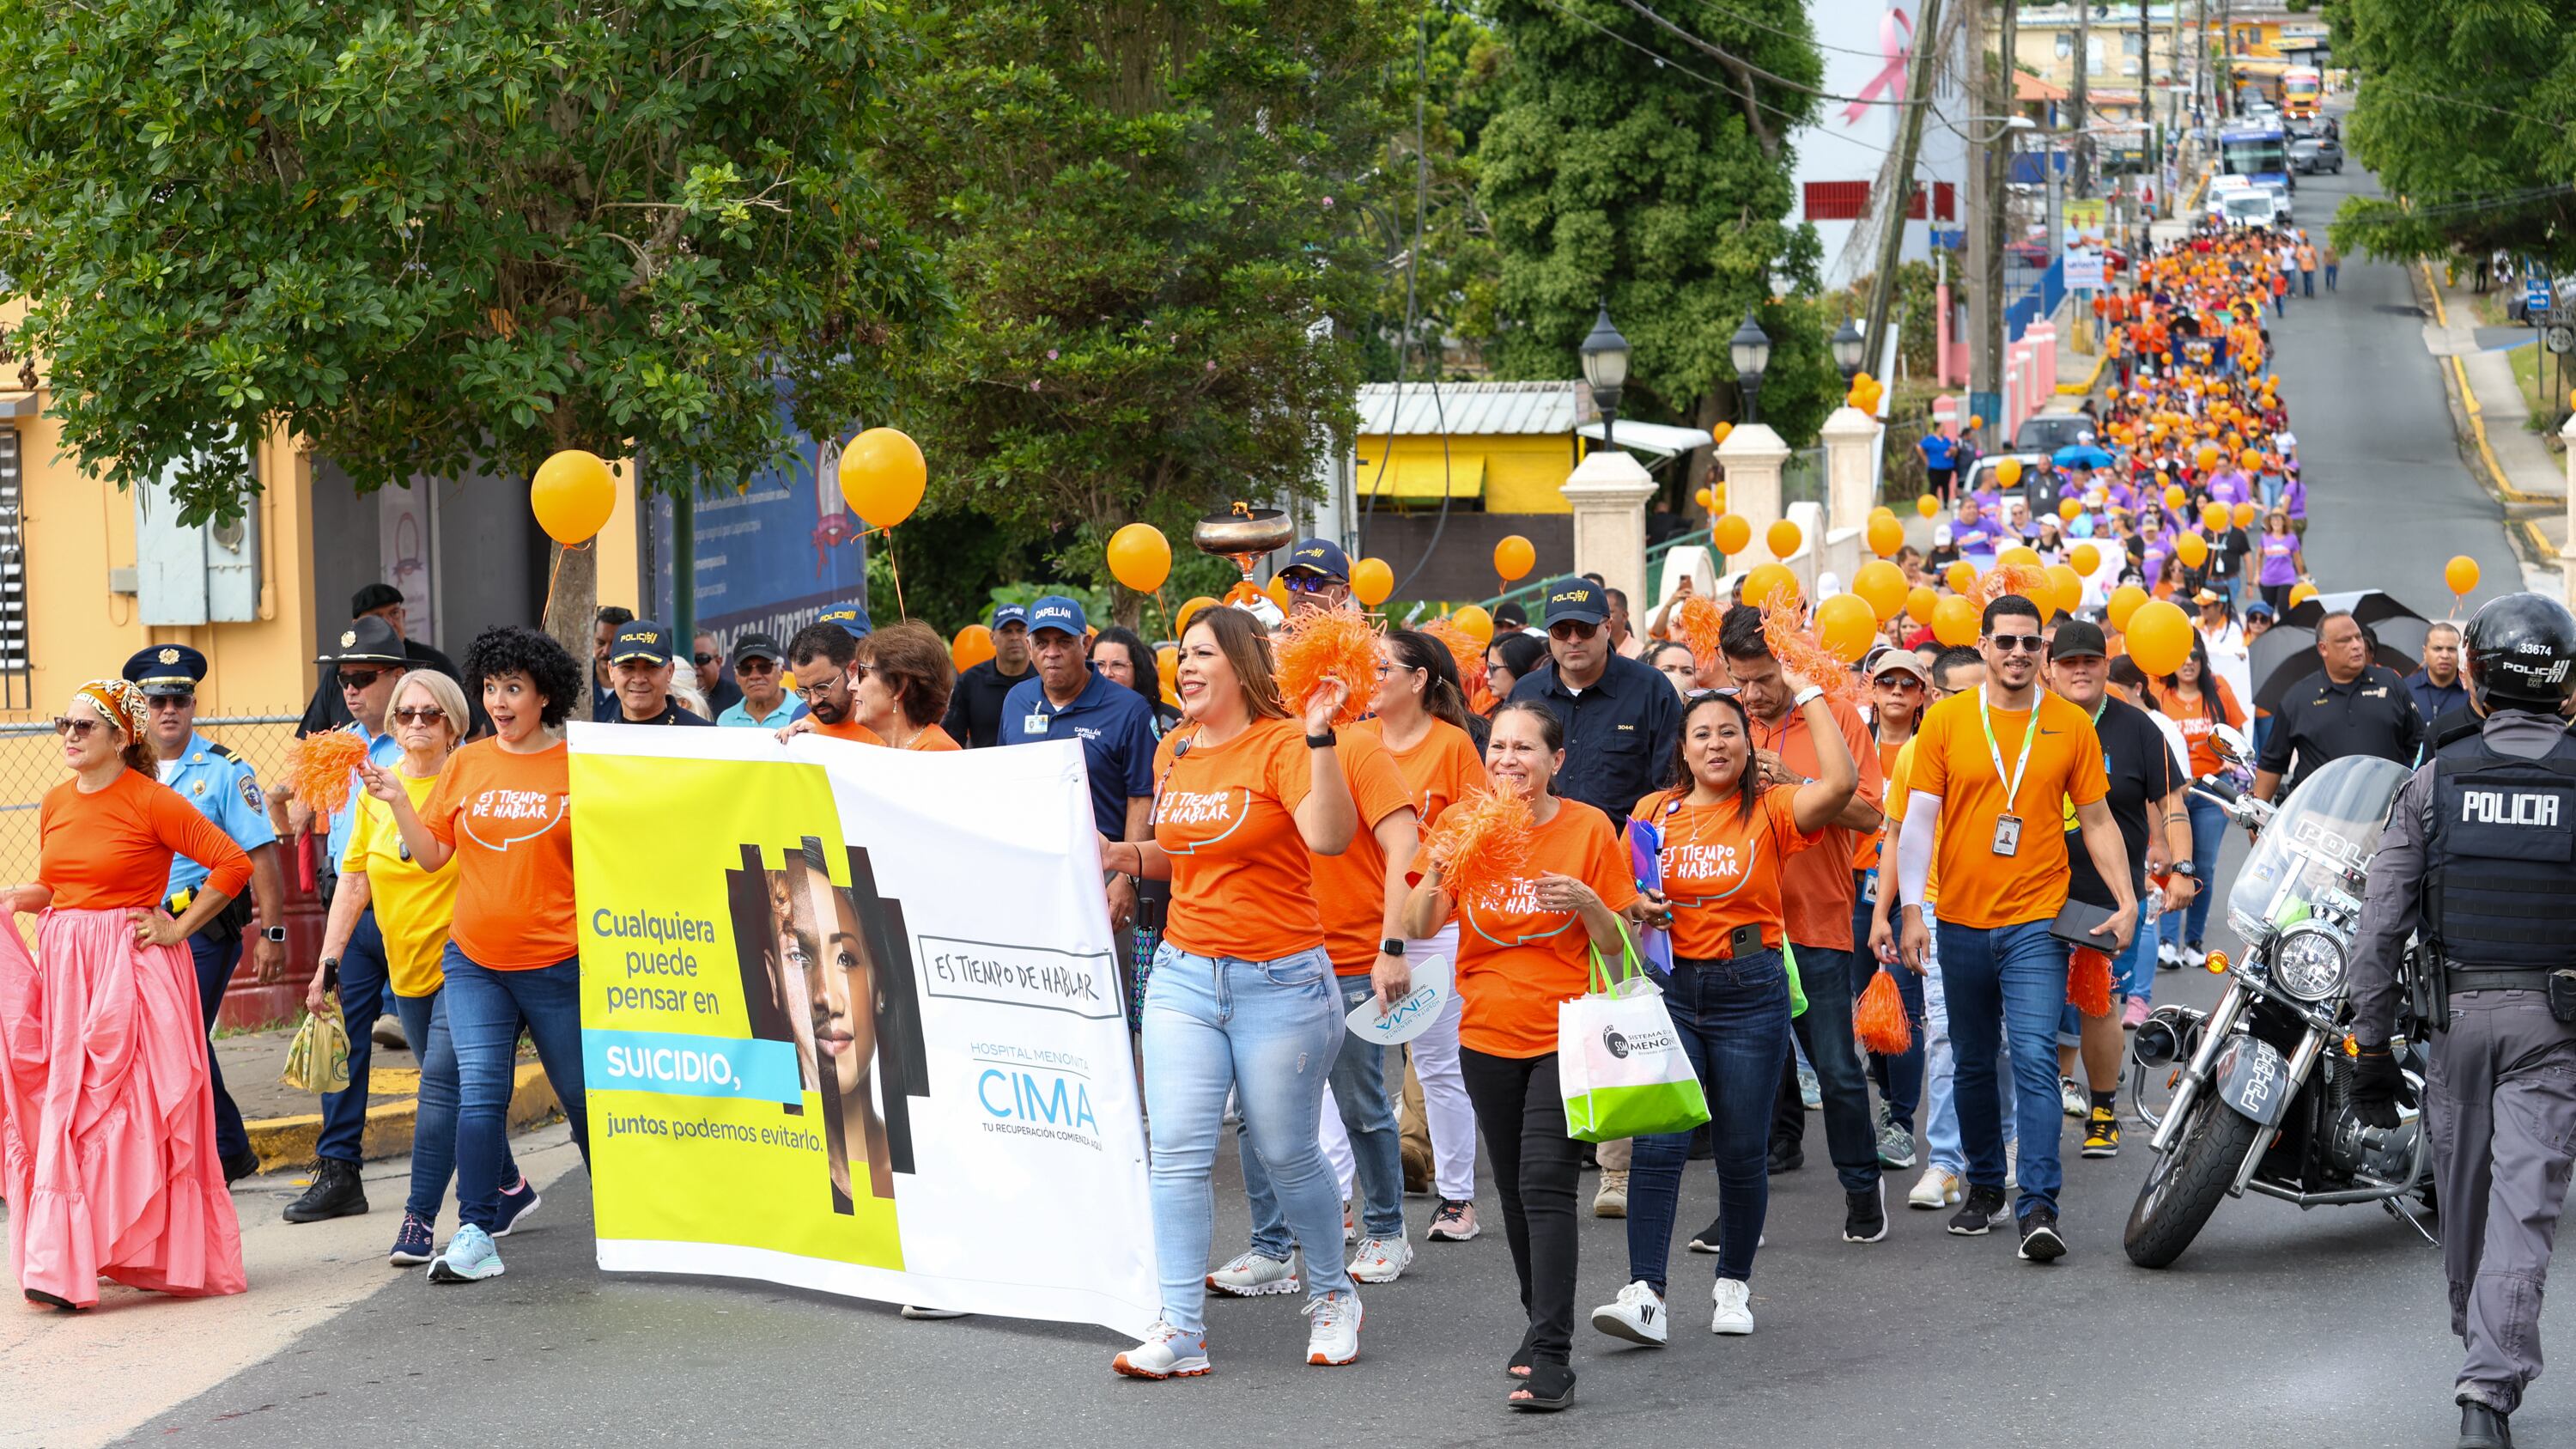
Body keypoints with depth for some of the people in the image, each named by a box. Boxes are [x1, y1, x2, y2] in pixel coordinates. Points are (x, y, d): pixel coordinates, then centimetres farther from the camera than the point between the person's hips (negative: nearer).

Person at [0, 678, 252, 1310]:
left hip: (131, 970, -6)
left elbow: (234, 862, -9)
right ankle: (61, 1262, 10)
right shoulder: (55, 804, 10)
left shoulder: (151, 802, -9)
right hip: (64, 969, 6)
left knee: (127, 1112, -8)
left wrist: (178, 928, -8)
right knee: (62, 1109, 5)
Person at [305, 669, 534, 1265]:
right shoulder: (375, 790, 6)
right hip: (407, 967, 6)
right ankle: (509, 1184, 33)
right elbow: (355, 879, 8)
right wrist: (329, 962, 5)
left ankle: (419, 1218, -13)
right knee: (459, 1084, 14)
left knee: (442, 1078, -14)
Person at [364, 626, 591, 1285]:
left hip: (559, 963, -2)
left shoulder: (578, 766, -2)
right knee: (480, 1092, -8)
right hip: (474, 962, 2)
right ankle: (476, 1234, -6)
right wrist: (396, 800, -3)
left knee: (585, 1095, 8)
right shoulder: (467, 765, 7)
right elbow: (432, 854, 8)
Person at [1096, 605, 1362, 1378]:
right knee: (1178, 1151, -4)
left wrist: (1319, 738, -33)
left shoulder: (1280, 744, -11)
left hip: (1279, 980, -5)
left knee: (1286, 1152, 5)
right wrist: (1129, 856, 5)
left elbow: (1330, 836, -27)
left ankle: (1331, 1295, 28)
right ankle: (1180, 1329, -2)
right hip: (1183, 972, 6)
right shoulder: (1174, 752, 9)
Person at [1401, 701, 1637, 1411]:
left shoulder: (1588, 829, -5)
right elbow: (1418, 927, -7)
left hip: (1564, 1037, -4)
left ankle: (1551, 1358, -18)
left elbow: (1618, 946, -2)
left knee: (1546, 1183, -15)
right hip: (1488, 1035, 4)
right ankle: (1542, 1323, 31)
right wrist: (1437, 877, -26)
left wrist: (1587, 903, -22)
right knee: (1515, 1189, 14)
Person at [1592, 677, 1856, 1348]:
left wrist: (1804, 692, -9)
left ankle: (1733, 1286, 22)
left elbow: (1841, 781, -18)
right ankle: (1644, 1295, -12)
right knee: (1658, 1144, -10)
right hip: (1671, 989, 1)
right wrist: (1638, 907, -6)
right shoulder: (1654, 811, 7)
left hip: (1751, 990, -1)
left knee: (1741, 1150, 5)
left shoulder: (1771, 809, 0)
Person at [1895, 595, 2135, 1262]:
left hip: (2037, 920, -2)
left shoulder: (2070, 725, 2)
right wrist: (1911, 908, -6)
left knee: (2035, 1059, -13)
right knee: (1973, 1063, 12)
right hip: (1962, 921, 2)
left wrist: (2126, 900, -1)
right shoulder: (1945, 720, 1)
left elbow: (2097, 820, 8)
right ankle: (1984, 1186, 28)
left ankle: (2039, 1207, -15)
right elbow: (1919, 819, 1)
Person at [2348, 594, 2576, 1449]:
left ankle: (2477, 1341, 38)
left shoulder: (2434, 781, -2)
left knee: (2464, 1189, 18)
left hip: (2458, 1011, 2)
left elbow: (2379, 930, -2)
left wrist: (2371, 1047, 4)